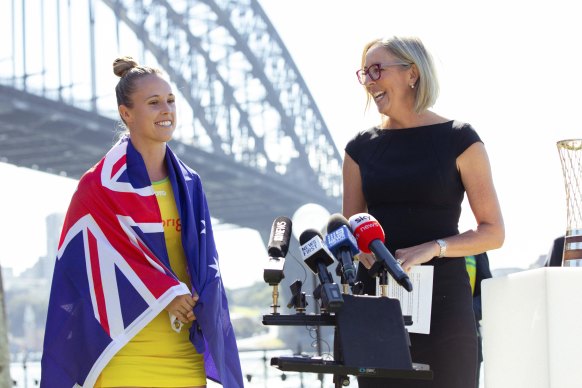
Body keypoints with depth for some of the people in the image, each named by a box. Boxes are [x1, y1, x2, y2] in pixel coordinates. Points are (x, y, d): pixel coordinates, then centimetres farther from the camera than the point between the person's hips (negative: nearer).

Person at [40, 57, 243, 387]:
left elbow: (205, 264, 12)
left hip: (185, 348, 5)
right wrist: (167, 292, -17)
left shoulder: (189, 184, 13)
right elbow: (103, 256, -11)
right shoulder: (99, 187, -3)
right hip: (125, 347, -5)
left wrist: (197, 303, -7)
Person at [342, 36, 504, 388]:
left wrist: (432, 248, -18)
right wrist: (362, 249, -8)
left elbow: (493, 233, -3)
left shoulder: (458, 140, -1)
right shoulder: (362, 147, 11)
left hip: (442, 297, -3)